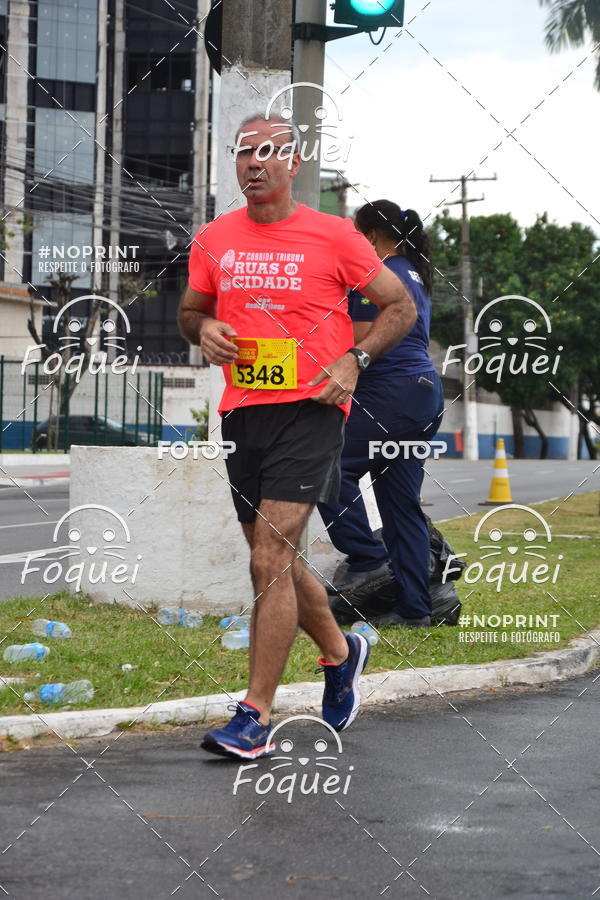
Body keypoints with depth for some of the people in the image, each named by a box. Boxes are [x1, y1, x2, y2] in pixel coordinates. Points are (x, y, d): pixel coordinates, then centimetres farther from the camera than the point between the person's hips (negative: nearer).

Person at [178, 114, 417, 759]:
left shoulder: (333, 236, -4)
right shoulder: (213, 240, 7)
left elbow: (401, 306, 4)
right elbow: (191, 310, 21)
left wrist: (353, 359, -11)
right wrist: (204, 328, -3)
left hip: (309, 410, -5)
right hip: (242, 412, 5)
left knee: (269, 561, -14)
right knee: (276, 561, 16)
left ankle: (255, 716, -10)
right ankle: (339, 653, 42)